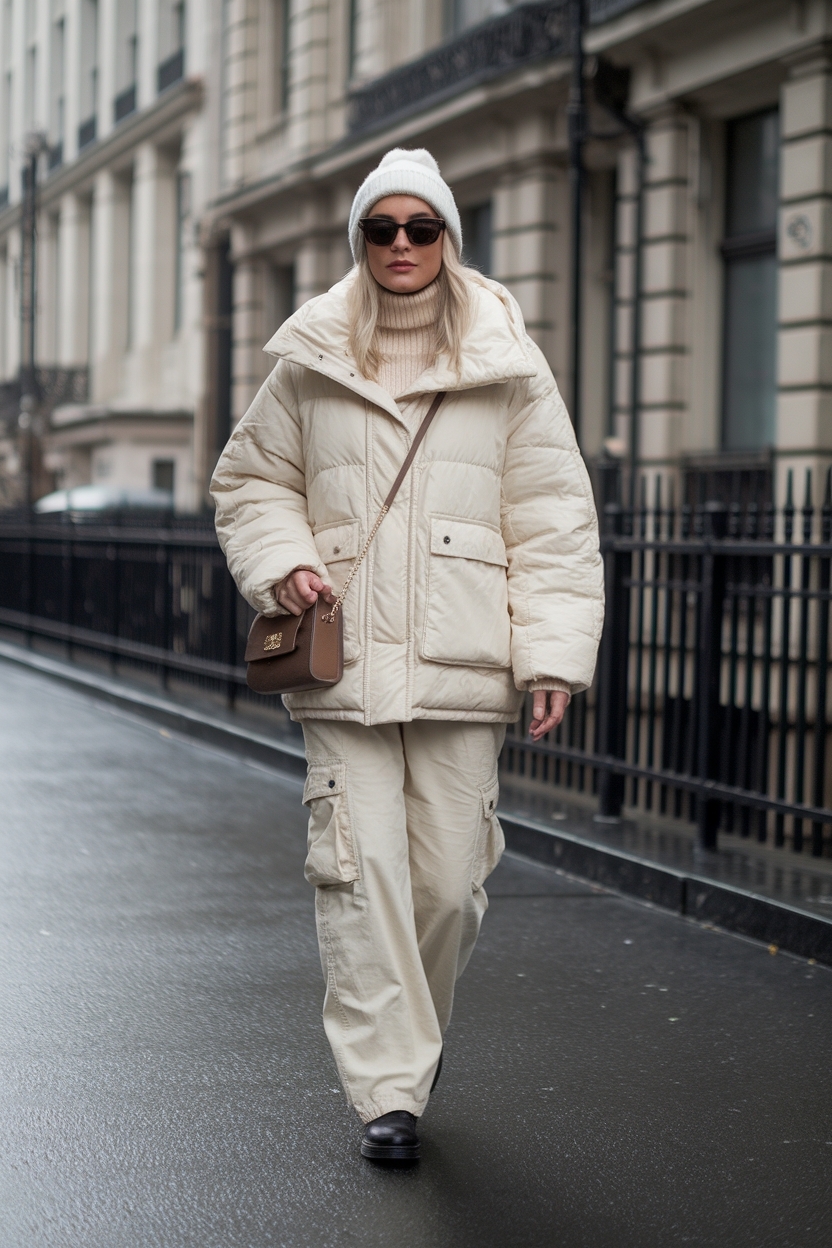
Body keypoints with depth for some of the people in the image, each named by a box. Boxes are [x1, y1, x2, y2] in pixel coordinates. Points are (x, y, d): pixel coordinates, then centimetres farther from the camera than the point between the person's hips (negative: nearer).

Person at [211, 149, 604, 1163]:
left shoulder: (507, 366, 5)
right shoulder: (308, 361, 7)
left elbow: (552, 520, 4)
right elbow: (250, 480, 18)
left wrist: (554, 653, -4)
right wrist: (282, 561, -2)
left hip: (461, 662, 0)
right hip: (343, 659, 0)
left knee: (447, 873, 2)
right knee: (361, 865, -6)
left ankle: (408, 1037, 30)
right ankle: (387, 1088, 1)